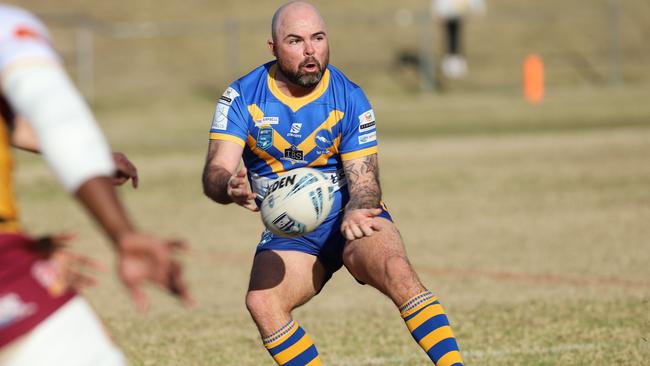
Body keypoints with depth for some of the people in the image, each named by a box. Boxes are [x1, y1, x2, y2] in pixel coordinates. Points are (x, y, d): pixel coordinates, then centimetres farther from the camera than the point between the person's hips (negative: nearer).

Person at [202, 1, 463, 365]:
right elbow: (215, 172, -16)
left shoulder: (349, 98, -7)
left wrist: (354, 213, -34)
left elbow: (365, 179, -9)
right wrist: (231, 187, -42)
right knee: (261, 302, -28)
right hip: (287, 234, 1)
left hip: (349, 216, -1)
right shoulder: (241, 98, -7)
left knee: (397, 271, -32)